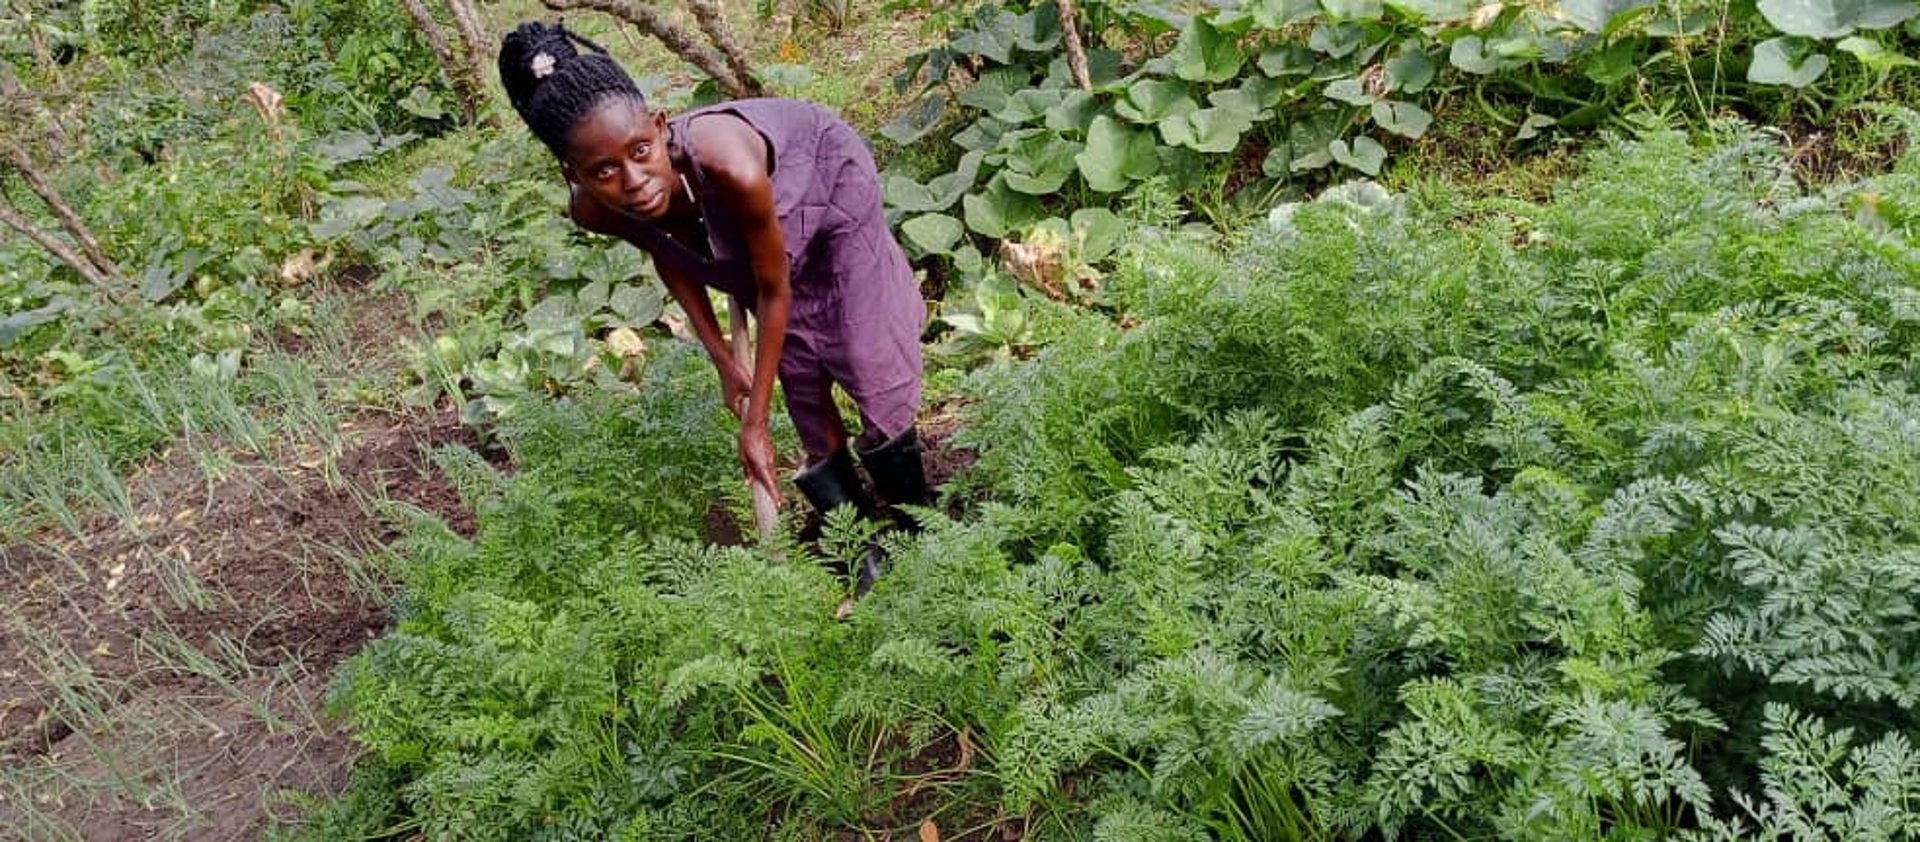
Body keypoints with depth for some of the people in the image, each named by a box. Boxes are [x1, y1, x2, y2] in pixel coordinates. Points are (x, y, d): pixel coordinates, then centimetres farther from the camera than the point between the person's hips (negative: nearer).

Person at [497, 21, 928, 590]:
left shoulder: (729, 167, -46)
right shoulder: (594, 212, -32)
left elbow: (774, 289, -30)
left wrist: (755, 422, -23)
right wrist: (722, 360, -4)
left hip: (827, 176, -4)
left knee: (867, 366, -3)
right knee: (801, 383, 6)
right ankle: (864, 553, 23)